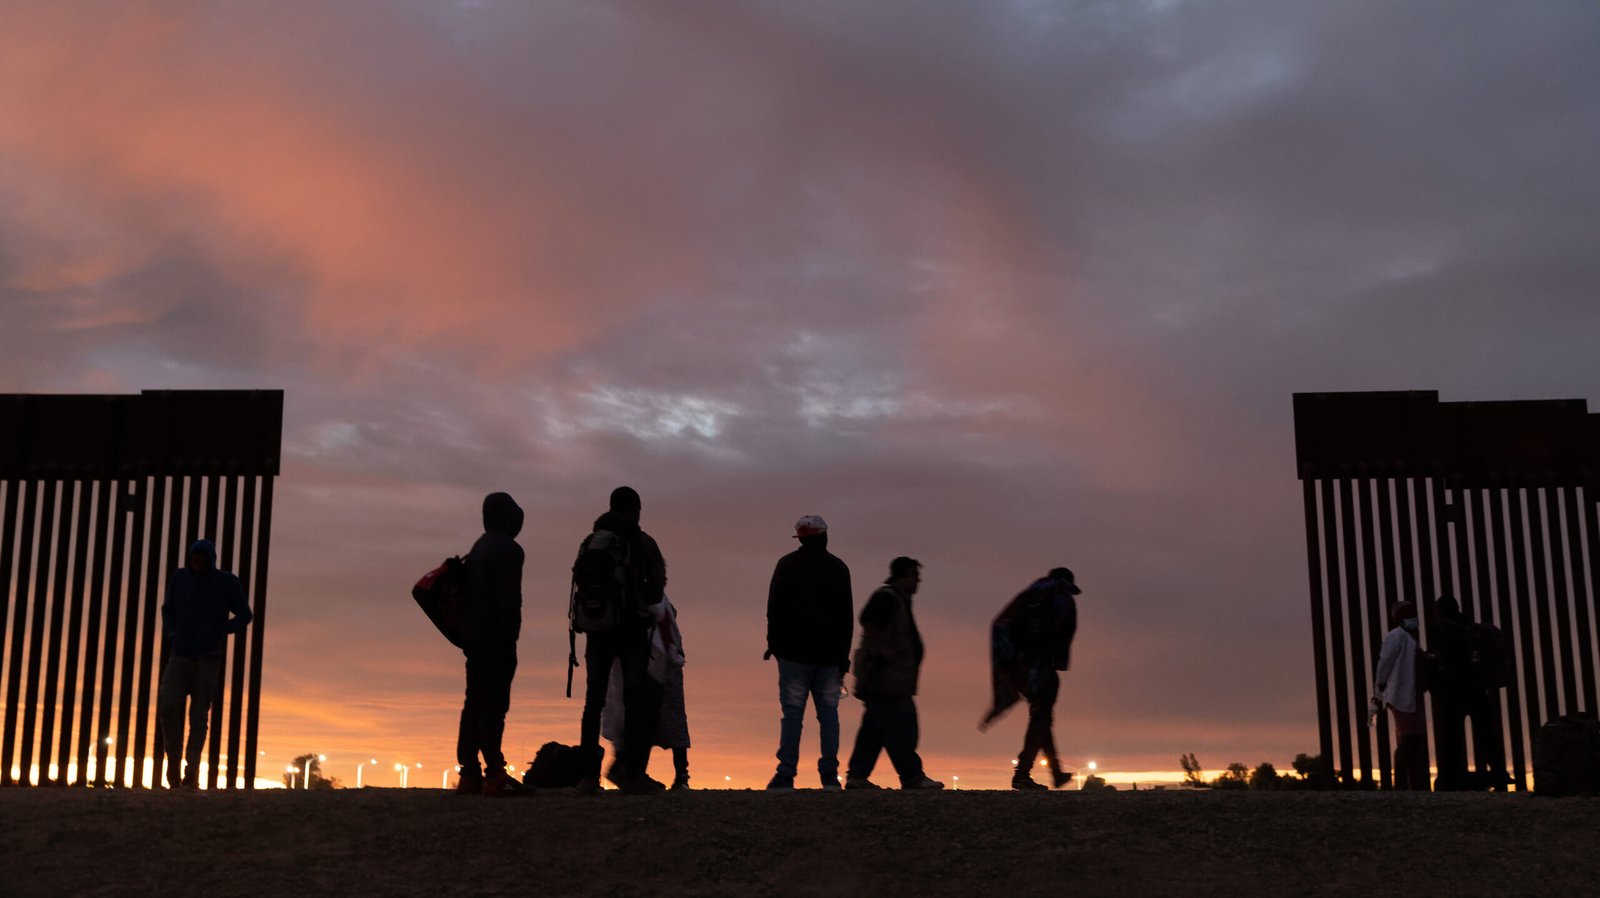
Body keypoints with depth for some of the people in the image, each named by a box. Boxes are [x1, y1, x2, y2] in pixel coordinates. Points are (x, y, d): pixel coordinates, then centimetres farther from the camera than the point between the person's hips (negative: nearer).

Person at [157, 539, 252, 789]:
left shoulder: (227, 583, -7)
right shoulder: (180, 577, 0)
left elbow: (244, 616, 2)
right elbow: (168, 609, 17)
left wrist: (218, 633, -11)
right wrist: (169, 633, -1)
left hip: (208, 661, -2)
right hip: (179, 658, 2)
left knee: (198, 717, -2)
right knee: (167, 706, -17)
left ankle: (191, 773, 6)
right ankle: (173, 759, 2)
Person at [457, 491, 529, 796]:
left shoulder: (478, 548, 18)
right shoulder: (508, 550, -10)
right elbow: (509, 599, -17)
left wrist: (468, 636, 19)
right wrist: (510, 638, -15)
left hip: (474, 636, 9)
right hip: (497, 638, -9)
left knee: (474, 703, 8)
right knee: (494, 704, -10)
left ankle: (469, 774, 9)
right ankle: (494, 774, -12)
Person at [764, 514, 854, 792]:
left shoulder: (787, 564, 1)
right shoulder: (839, 568, 6)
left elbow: (774, 608, 1)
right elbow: (847, 615, 8)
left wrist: (773, 644, 10)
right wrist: (843, 654, 12)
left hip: (794, 653, -2)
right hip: (829, 654, 2)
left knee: (792, 714, -2)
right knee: (828, 712, 6)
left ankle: (785, 776, -6)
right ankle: (829, 775, 2)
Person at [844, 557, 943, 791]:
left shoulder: (897, 599, 21)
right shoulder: (886, 597, -11)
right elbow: (868, 622, -22)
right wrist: (882, 650, -21)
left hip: (888, 677, 11)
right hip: (886, 676, -11)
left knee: (874, 727, 9)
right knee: (899, 727, -9)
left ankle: (856, 775, 10)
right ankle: (912, 776, -8)